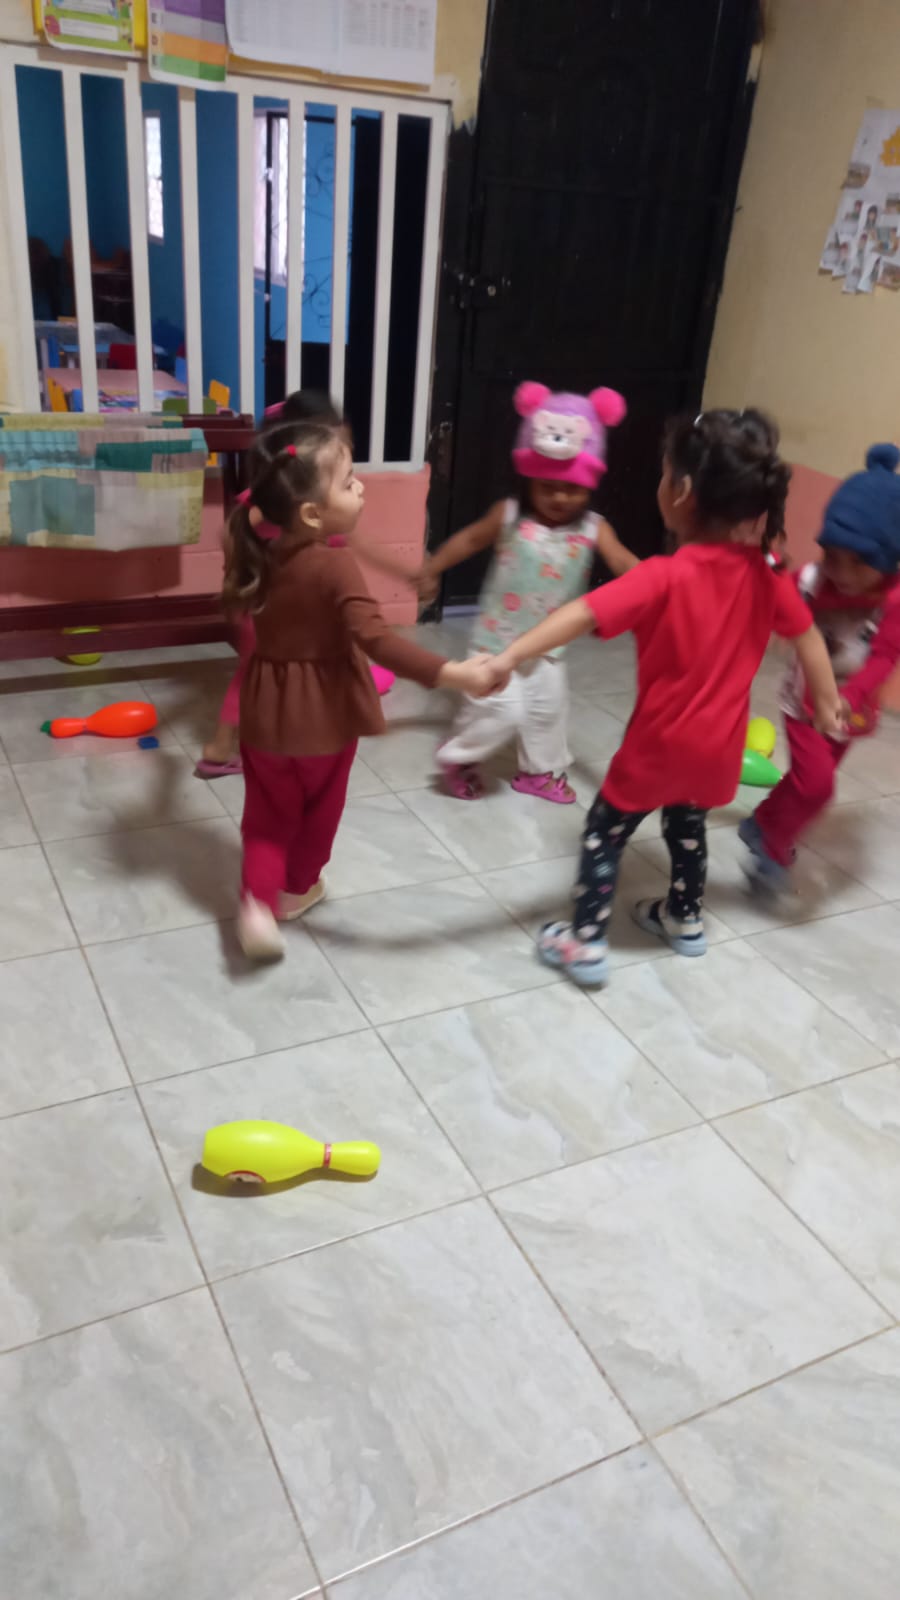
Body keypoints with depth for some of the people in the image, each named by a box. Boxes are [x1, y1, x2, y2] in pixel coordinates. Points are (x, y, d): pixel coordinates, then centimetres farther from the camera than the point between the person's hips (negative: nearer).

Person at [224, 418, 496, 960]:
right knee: (319, 809, 21)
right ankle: (296, 890, 38)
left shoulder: (260, 554, -6)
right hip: (325, 713, -4)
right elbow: (377, 640, -37)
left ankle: (258, 901, 2)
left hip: (269, 708, 4)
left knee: (270, 814, 17)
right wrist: (454, 673, -43)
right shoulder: (336, 565, -26)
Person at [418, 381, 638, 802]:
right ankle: (457, 758, 19)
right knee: (501, 710, -7)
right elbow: (469, 539, 2)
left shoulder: (593, 529, -10)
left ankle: (540, 771, 39)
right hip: (498, 639, -3)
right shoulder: (509, 515, -11)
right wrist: (431, 571, 4)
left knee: (548, 709, 15)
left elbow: (624, 563, -21)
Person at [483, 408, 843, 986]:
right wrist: (827, 704, 18)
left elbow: (581, 616, -34)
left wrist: (510, 657, -39)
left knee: (605, 831, 11)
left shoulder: (663, 577, -24)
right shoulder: (765, 575, -5)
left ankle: (586, 943, 15)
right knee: (688, 826, 29)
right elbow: (809, 637, 5)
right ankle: (686, 918, 45)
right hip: (718, 744, 6)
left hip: (661, 742, -6)